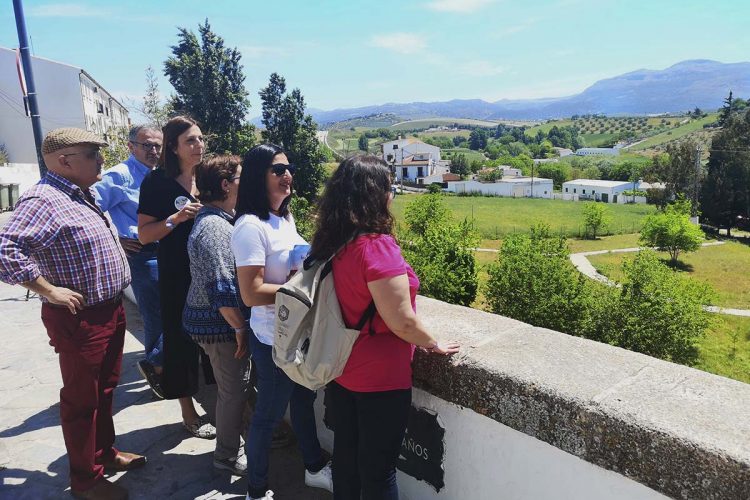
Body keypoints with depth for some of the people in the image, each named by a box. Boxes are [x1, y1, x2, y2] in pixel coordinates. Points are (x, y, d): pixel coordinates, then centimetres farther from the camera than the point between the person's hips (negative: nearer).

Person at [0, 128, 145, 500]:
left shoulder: (81, 195, 10)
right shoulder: (43, 200, -20)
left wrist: (116, 244, 12)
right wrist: (50, 291, -25)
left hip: (109, 311, 9)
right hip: (79, 319, -9)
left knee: (104, 390, 22)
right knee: (81, 399, 8)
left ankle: (105, 452, 41)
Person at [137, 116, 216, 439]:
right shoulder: (158, 181, -7)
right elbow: (144, 235, -8)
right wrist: (177, 218, -21)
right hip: (177, 276, -4)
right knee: (181, 340, 7)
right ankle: (189, 414, 24)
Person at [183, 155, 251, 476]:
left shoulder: (217, 220, 10)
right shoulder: (215, 227, -22)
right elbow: (222, 287, -26)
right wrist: (239, 327, -19)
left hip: (214, 320, 10)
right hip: (220, 325, -10)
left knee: (234, 386, 22)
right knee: (233, 390, 6)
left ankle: (231, 440, 40)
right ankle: (228, 456, 24)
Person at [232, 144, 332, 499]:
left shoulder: (284, 217, 6)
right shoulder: (250, 226, -21)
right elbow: (251, 293, -25)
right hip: (274, 339, -8)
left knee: (303, 401, 24)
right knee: (269, 413, 10)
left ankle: (315, 468, 46)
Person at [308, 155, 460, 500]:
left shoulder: (333, 244, -1)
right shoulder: (377, 246, -24)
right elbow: (401, 322, -23)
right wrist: (433, 345, -7)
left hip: (340, 370, 7)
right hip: (379, 379, -7)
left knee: (345, 455, 23)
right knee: (378, 468, 12)